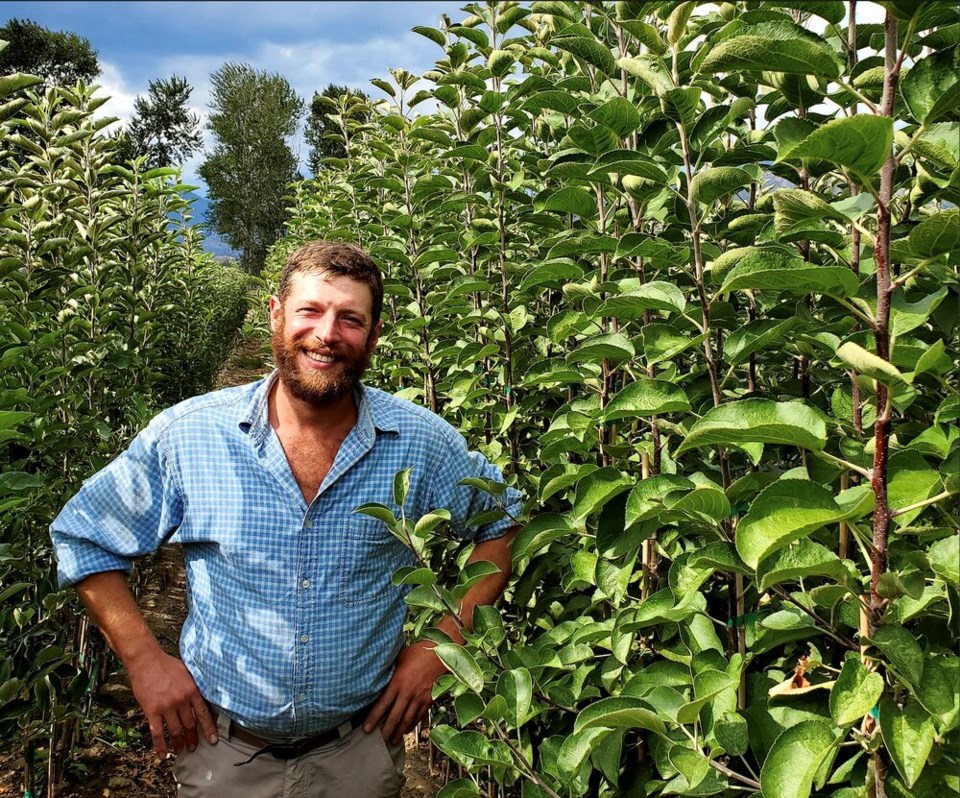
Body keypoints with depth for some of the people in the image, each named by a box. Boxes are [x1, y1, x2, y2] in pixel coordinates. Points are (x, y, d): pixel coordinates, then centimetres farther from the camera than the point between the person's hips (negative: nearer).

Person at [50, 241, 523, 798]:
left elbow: (501, 522, 3)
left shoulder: (423, 443, -12)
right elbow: (81, 535, 0)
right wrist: (144, 659, -8)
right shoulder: (186, 434, -13)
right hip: (221, 749, 0)